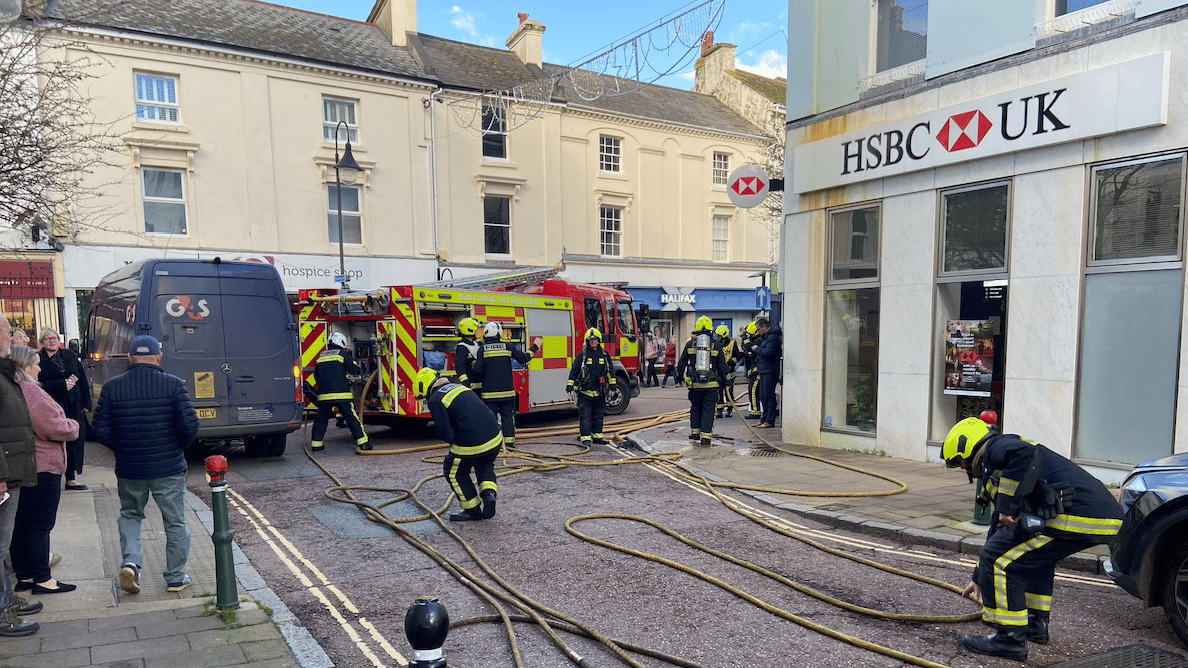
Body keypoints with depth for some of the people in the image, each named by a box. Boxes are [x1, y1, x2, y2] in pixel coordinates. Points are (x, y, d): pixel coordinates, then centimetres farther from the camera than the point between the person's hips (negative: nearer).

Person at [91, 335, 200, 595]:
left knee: (130, 515, 25)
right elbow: (190, 426, -15)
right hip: (168, 468, -2)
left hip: (129, 468, 2)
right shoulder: (173, 385, -10)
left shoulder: (112, 387, -2)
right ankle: (176, 577, 18)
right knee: (175, 522, 10)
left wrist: (123, 449, 14)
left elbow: (100, 431, -2)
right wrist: (178, 447, 5)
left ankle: (130, 562, 6)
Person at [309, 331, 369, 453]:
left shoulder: (322, 356, 17)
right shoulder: (343, 354, 1)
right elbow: (354, 369, -2)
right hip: (341, 392, -4)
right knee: (351, 418, -2)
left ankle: (316, 443, 16)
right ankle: (362, 441, -3)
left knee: (321, 419, 14)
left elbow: (316, 376, 24)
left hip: (324, 394, 4)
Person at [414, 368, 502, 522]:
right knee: (485, 465, 35)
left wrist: (453, 444, 13)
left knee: (454, 472, 21)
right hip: (495, 438, 7)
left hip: (470, 444, -7)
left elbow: (445, 433, -11)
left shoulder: (435, 400, -4)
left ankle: (473, 510, 28)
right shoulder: (460, 387, 20)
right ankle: (489, 493, 12)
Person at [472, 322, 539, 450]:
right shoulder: (508, 347, -1)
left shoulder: (482, 349, -5)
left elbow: (478, 370, -11)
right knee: (508, 416, 9)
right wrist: (534, 347, 19)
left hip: (489, 391, -1)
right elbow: (523, 358, 5)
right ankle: (509, 442, 7)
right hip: (507, 390, 1)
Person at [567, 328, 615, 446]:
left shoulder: (604, 355, 8)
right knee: (585, 415, -4)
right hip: (585, 391, -4)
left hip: (600, 392, 4)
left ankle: (597, 435, 21)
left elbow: (610, 372, 16)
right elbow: (574, 371, -1)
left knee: (599, 415, 10)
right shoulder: (582, 355, -2)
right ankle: (586, 437, 0)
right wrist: (569, 387, -5)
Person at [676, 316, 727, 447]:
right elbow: (722, 366, 6)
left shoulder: (690, 344, 4)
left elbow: (682, 363, 8)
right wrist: (724, 381, 17)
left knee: (695, 408, 19)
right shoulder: (717, 345, 2)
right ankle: (705, 437, -1)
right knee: (708, 410, 2)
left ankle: (694, 432, 22)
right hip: (711, 384, -1)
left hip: (695, 384, 1)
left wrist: (679, 377, 21)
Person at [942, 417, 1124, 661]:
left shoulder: (996, 447, 1)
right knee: (1035, 554, 34)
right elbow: (1000, 531, 37)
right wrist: (979, 578, 45)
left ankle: (1009, 638, 3)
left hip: (1078, 516, -11)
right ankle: (1036, 624, 39)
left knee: (1000, 560, -5)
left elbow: (1027, 455, -26)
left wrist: (1008, 508, -19)